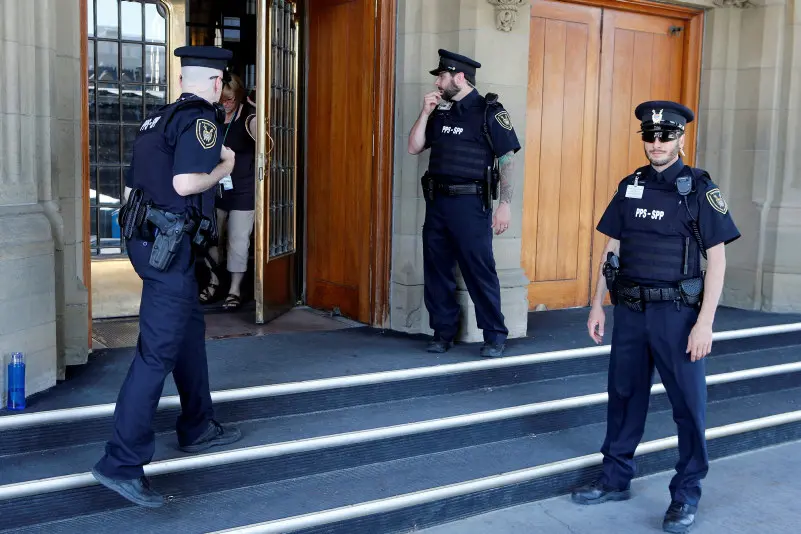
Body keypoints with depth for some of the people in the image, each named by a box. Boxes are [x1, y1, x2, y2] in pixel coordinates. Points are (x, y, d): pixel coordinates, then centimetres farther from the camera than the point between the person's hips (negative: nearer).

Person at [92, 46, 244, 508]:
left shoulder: (158, 118, 15)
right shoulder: (202, 117, -11)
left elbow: (131, 187, 17)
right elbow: (185, 182, -25)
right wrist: (221, 170, -7)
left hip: (146, 236, 10)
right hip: (170, 244, -10)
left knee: (190, 329, 21)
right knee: (158, 349, -8)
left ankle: (198, 427, 34)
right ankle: (122, 463, -5)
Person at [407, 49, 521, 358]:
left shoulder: (489, 112, -4)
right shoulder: (440, 113, 14)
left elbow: (507, 160, -7)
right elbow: (414, 148, 12)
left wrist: (505, 204, -13)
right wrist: (425, 113, 2)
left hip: (470, 204, -6)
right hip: (437, 202, 7)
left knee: (480, 270, -4)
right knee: (436, 269, 9)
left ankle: (495, 336, 7)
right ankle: (443, 332, 21)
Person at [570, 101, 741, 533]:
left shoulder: (700, 189, -6)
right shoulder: (629, 187, 7)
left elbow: (716, 260, -8)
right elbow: (611, 250, 11)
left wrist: (705, 322, -15)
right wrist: (597, 305, 7)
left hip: (677, 314, -4)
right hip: (630, 311, 4)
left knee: (688, 404, 4)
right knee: (624, 395, 13)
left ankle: (686, 495, 18)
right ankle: (615, 480, 27)